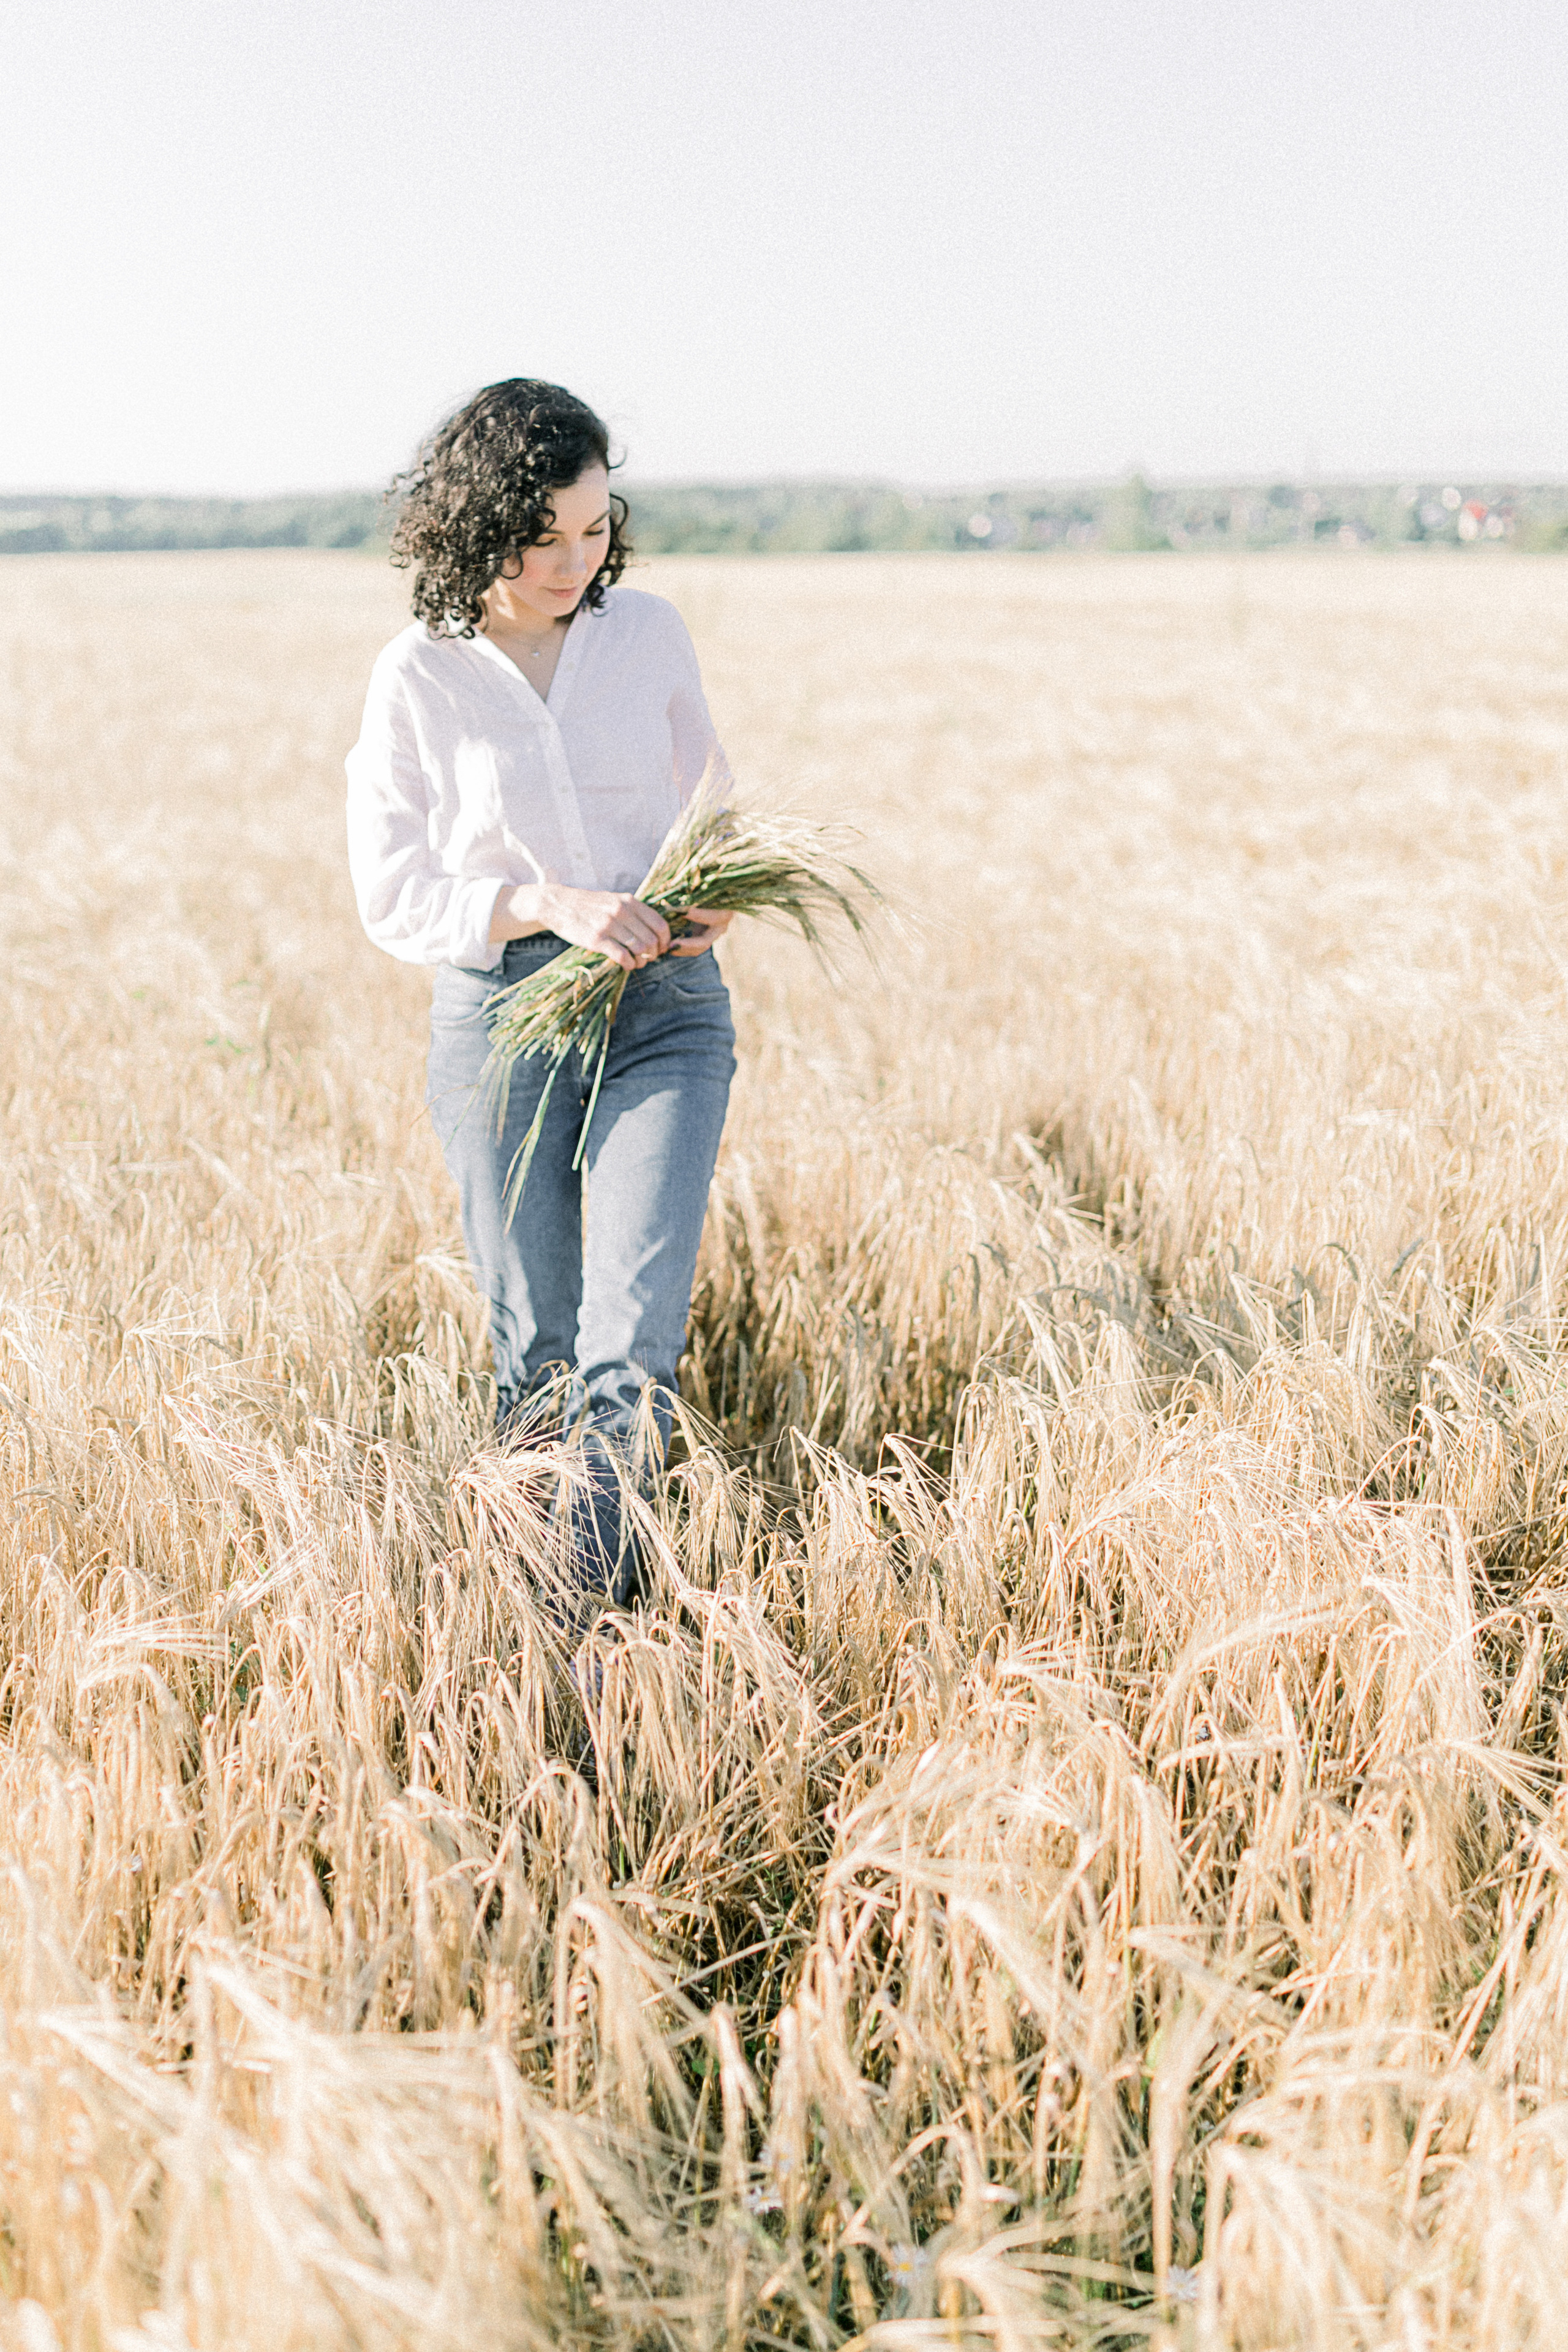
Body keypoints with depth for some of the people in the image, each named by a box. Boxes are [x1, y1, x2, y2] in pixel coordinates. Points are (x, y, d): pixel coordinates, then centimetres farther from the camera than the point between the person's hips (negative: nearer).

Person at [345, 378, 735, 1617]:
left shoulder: (650, 633, 3)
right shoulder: (418, 677, -4)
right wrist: (550, 905, -19)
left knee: (633, 1340, -12)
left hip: (665, 1007, 1)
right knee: (538, 1353, 9)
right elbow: (391, 893, -4)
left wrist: (710, 898, -6)